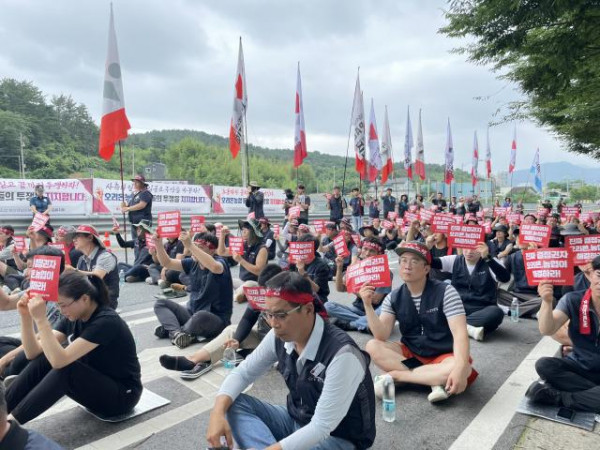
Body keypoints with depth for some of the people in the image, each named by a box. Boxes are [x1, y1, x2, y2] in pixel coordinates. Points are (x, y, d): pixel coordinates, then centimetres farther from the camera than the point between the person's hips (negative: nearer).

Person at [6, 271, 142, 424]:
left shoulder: (106, 321, -27)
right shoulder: (73, 318, -1)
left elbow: (60, 360, -35)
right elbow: (34, 353, -4)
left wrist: (41, 319, -35)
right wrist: (26, 317, -16)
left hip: (123, 394, -8)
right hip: (94, 382, 8)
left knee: (64, 370, -30)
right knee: (44, 359, -11)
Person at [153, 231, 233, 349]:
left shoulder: (220, 261, -16)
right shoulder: (193, 263, 4)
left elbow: (215, 268, -42)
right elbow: (167, 263, 6)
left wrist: (190, 245, -43)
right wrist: (158, 243, -10)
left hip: (216, 319, -7)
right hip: (193, 312, 7)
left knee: (201, 316, -39)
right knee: (160, 304, 0)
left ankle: (170, 330, -10)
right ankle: (177, 333, -25)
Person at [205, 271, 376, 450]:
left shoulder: (342, 354, -32)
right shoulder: (279, 336, -10)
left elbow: (322, 428, -30)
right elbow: (242, 373, -2)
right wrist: (218, 413, -21)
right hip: (297, 422, 8)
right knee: (234, 404, -12)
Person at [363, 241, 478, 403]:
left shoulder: (445, 292, -16)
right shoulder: (393, 298, -6)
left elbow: (460, 333, -24)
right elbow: (382, 336, -13)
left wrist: (460, 368, -40)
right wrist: (368, 305, -27)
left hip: (443, 356, -3)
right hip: (410, 353, 3)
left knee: (460, 368, -35)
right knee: (373, 346, -20)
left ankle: (395, 375, -21)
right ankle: (433, 379, -21)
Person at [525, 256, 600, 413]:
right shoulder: (573, 300, -8)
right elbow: (547, 330, -17)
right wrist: (547, 302, -34)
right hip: (579, 366, 3)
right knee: (543, 365, -26)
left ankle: (556, 397, -19)